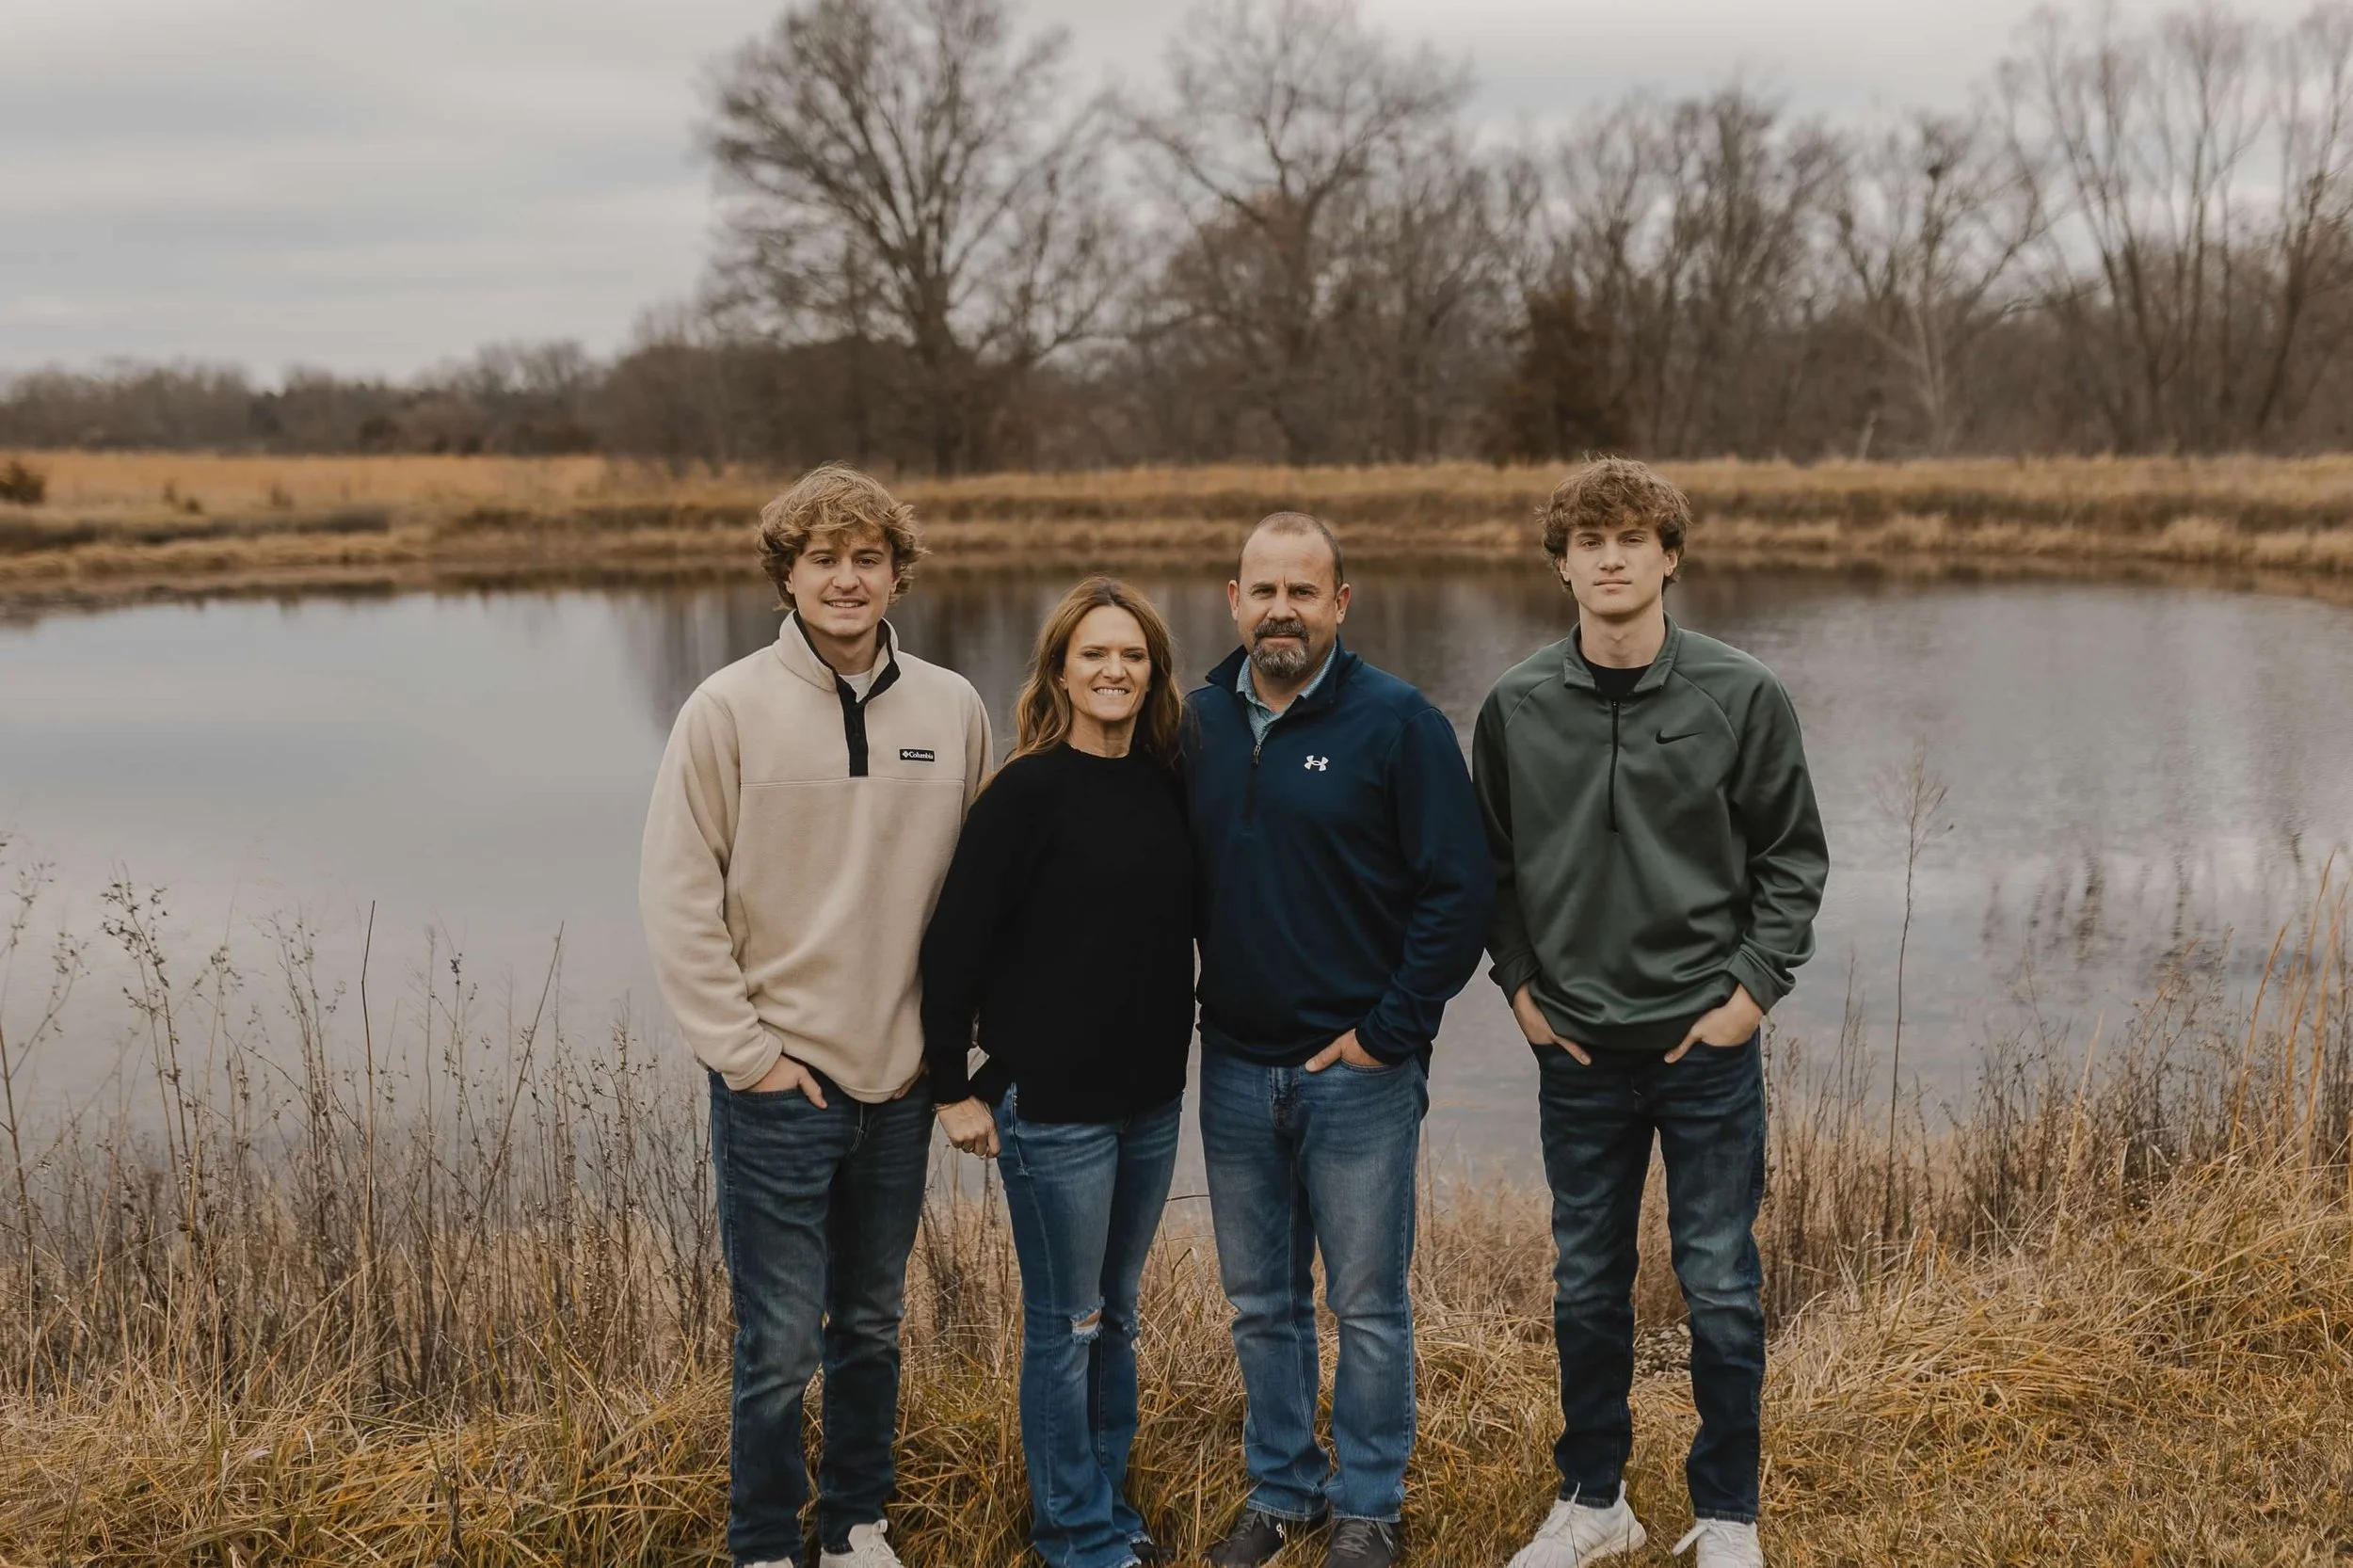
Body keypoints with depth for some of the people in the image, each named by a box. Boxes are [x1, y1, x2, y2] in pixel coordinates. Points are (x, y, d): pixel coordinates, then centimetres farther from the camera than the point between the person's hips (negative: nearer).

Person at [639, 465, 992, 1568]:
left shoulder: (953, 709, 2)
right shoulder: (729, 709, -7)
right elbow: (677, 896, -7)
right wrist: (743, 1048, -10)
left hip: (900, 1078, 3)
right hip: (778, 1081, -3)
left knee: (872, 1325, 16)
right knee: (780, 1342, 0)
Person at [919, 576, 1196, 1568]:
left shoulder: (1166, 787, 5)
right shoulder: (1029, 792, -13)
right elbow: (954, 940, -13)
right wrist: (952, 1087, -11)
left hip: (1151, 1099, 6)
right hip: (1052, 1103, -6)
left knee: (1116, 1315, 17)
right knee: (1064, 1326, 5)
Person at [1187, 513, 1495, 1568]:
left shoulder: (1397, 723, -9)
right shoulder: (1198, 725, 5)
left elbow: (1458, 891, -10)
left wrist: (1388, 1032, -12)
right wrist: (1190, 1019, 6)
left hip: (1360, 1072, -4)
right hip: (1234, 1069, 4)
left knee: (1367, 1304, 6)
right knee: (1259, 1303, 14)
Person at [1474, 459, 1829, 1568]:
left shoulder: (1741, 697, -6)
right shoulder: (1518, 706, 0)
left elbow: (1793, 855, 0)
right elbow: (1489, 862, 11)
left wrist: (1753, 986, -7)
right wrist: (1519, 981, 3)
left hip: (1708, 1047, -2)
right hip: (1577, 1049, 2)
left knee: (1719, 1284, 5)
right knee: (1586, 1285, 12)